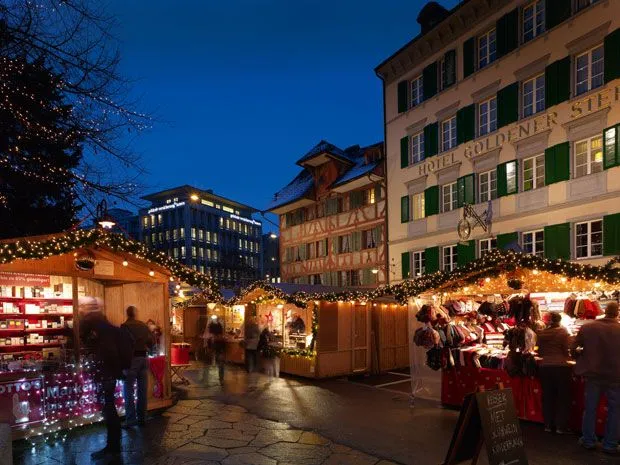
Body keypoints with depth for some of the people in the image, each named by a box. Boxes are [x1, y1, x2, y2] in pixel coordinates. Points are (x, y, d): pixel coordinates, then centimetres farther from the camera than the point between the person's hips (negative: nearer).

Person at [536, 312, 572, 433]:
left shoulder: (541, 333, 3)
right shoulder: (563, 332, -7)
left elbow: (540, 352, 7)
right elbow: (567, 350, -8)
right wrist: (568, 357, 14)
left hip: (545, 367, 3)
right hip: (561, 366, -3)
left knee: (547, 396, 11)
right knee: (562, 397, 9)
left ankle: (548, 425, 19)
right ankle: (560, 426, 12)